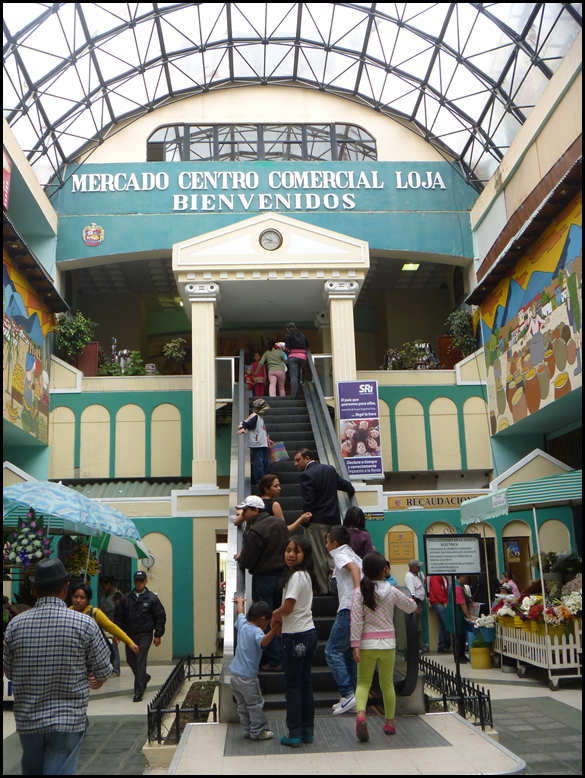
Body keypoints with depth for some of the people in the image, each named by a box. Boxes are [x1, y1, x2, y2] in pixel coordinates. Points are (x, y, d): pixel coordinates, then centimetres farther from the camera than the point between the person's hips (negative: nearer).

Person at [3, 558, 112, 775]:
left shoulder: (15, 624, -4)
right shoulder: (85, 624, -13)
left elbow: (9, 672, 6)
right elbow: (103, 671, -5)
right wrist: (95, 681, 19)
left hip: (27, 721, 4)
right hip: (69, 720, -4)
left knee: (32, 771, 22)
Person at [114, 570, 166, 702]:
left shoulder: (152, 598, -1)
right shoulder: (125, 598, 7)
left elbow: (160, 617, 0)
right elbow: (118, 616, 9)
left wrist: (158, 635, -3)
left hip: (145, 635, -4)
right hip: (129, 635, 4)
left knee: (141, 662, -8)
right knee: (130, 660, 12)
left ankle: (138, 692, -1)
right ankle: (144, 678, 38)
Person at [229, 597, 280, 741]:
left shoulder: (243, 624, 6)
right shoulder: (256, 631, -17)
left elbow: (240, 612, 27)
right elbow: (263, 641, -38)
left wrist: (240, 602, 46)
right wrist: (275, 629, -43)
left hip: (234, 675, 8)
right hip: (247, 678, -8)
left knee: (242, 705, 17)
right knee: (256, 705, 4)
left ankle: (247, 730, 24)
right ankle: (258, 732, 10)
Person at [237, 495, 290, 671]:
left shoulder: (254, 531, -20)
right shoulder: (280, 523, 6)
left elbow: (246, 562, -17)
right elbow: (287, 549, 14)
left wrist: (239, 558, 3)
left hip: (263, 579, -8)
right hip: (282, 575, 8)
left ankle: (272, 661, 7)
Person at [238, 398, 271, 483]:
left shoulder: (260, 417, 20)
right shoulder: (254, 416, -9)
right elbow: (244, 423, -20)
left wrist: (266, 437, 32)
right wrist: (242, 428, -39)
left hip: (263, 444, 10)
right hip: (256, 444, -10)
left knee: (267, 462, 10)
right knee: (259, 462, -8)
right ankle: (260, 480, -2)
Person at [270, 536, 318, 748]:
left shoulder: (296, 576, -17)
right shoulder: (306, 575, 10)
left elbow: (288, 606, -23)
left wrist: (274, 615, -3)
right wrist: (281, 616, 14)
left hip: (296, 636, -9)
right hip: (309, 632, 9)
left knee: (292, 686, 1)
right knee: (305, 684, 14)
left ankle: (294, 734, 7)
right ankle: (308, 731, 20)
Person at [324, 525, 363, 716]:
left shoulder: (340, 555, -3)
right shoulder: (353, 555, 23)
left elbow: (354, 568, -22)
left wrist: (357, 591, -31)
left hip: (349, 609, -9)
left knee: (333, 651, -6)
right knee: (349, 653, 13)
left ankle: (347, 694, -12)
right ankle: (352, 699, 14)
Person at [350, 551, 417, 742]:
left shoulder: (359, 592, -8)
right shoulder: (392, 591, -3)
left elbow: (356, 620, -12)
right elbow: (411, 607, 12)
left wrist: (355, 645, -9)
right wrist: (412, 601, 35)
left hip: (367, 643, -1)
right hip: (387, 642, 1)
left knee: (363, 682, 7)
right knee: (387, 683, 15)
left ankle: (361, 714, -18)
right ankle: (390, 722, 23)